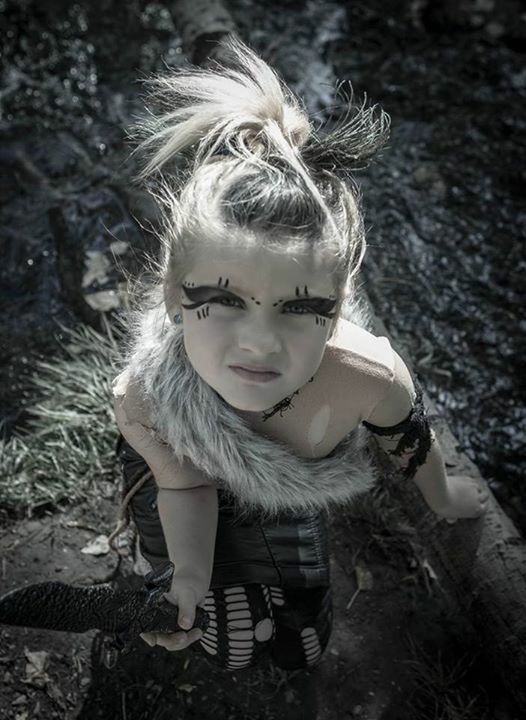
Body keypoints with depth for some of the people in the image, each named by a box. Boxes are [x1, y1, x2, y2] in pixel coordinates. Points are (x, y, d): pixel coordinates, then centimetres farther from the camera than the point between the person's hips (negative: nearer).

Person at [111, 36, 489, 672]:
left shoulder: (368, 375, -45)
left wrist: (443, 499, 4)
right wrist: (190, 577, -31)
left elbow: (411, 443, -18)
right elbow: (184, 486, -18)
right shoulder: (141, 397, -44)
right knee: (229, 646, 19)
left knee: (300, 645, 25)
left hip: (297, 489, 1)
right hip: (194, 475, -1)